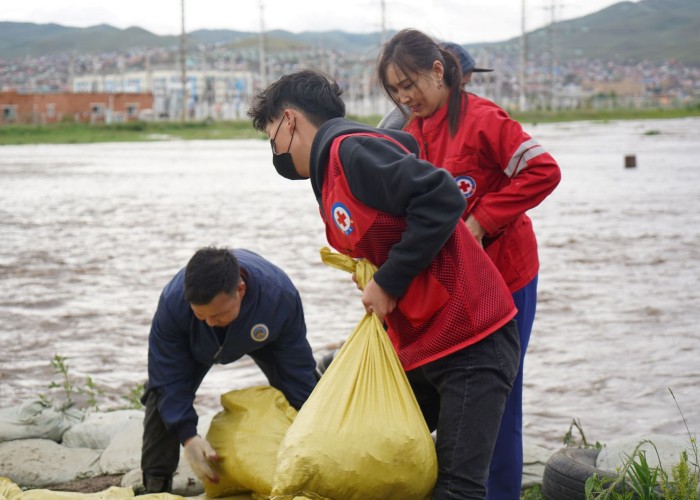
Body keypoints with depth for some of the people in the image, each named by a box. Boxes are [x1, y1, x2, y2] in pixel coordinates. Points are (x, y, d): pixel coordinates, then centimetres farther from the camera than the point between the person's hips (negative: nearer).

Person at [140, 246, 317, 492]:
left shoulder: (281, 296, -44)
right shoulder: (172, 301, -45)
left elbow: (298, 369, -30)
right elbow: (170, 377, -33)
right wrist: (188, 436, -42)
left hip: (258, 335, 0)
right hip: (195, 345, 0)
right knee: (162, 395, -19)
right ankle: (156, 484, -8)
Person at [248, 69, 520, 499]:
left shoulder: (352, 150, -15)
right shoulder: (331, 175, 16)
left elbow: (442, 199, -25)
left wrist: (388, 281, -19)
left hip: (469, 340, -10)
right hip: (417, 348, 10)